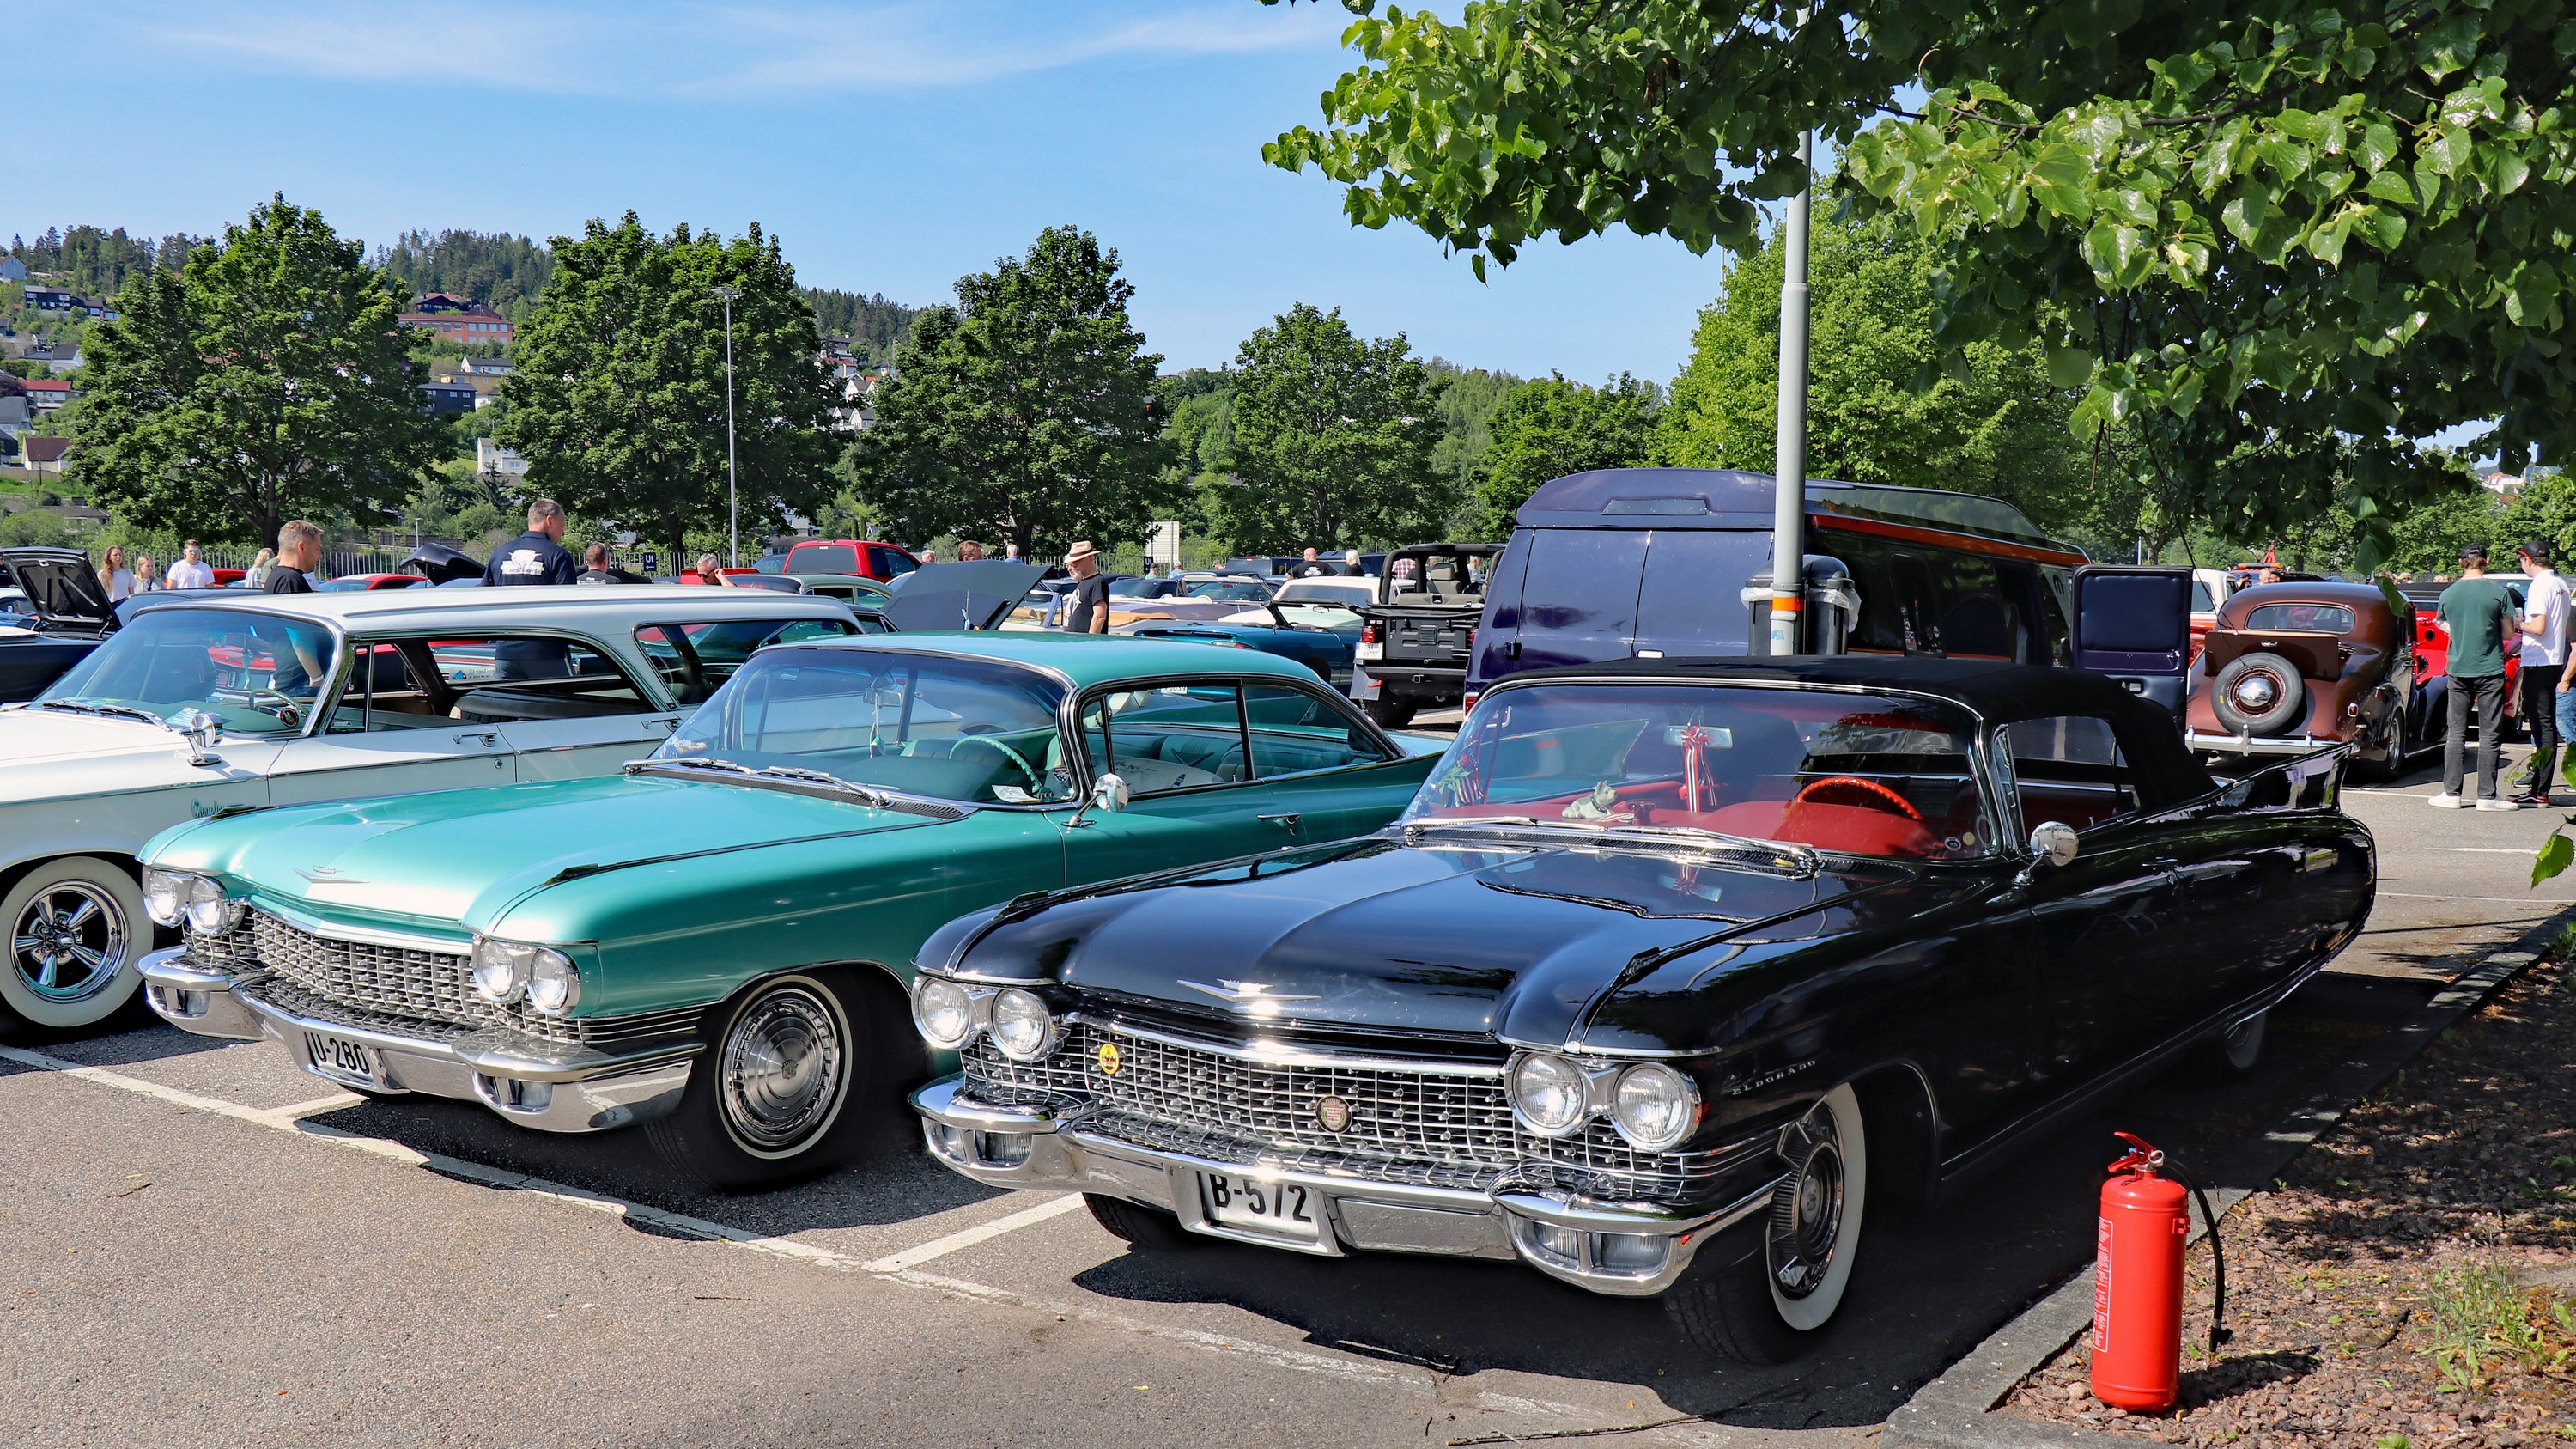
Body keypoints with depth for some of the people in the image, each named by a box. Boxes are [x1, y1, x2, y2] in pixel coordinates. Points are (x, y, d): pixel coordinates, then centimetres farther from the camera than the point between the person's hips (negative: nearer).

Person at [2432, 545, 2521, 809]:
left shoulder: (2448, 594, 0)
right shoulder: (2498, 592, -8)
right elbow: (2508, 631, -1)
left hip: (2458, 670, 2)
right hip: (2490, 669, -2)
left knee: (2455, 733, 8)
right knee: (2489, 735, 2)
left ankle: (2451, 793, 7)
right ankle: (2487, 795, 3)